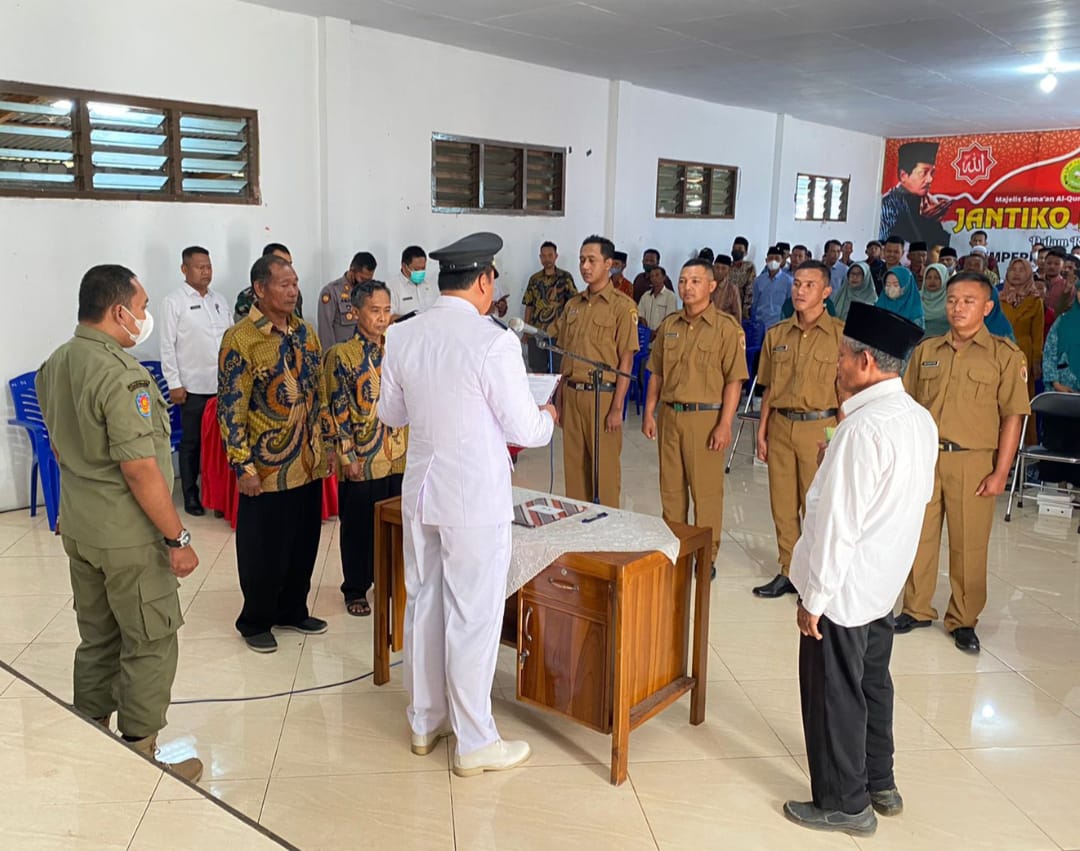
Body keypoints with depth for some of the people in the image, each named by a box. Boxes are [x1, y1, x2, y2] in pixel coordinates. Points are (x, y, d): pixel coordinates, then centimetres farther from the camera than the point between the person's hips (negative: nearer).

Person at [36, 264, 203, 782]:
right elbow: (140, 470, -24)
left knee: (97, 639, 20)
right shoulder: (121, 376, -23)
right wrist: (177, 538, -17)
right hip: (129, 535, -9)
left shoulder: (54, 365, 6)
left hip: (78, 526, 9)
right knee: (150, 643, 5)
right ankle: (140, 756, 14)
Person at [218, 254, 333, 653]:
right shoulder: (240, 339, -13)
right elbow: (230, 408, -14)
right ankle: (255, 622, 25)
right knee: (263, 550, 7)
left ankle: (292, 610, 33)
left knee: (304, 543, 16)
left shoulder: (306, 332, 7)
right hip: (267, 469, -6)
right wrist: (243, 466, -16)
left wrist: (327, 442, 12)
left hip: (308, 464, 6)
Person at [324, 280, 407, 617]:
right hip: (361, 459, -4)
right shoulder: (341, 355, -8)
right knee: (358, 526, 8)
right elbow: (337, 410, -10)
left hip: (398, 456, 5)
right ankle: (355, 589, 22)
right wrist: (347, 456, -13)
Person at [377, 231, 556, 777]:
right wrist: (548, 418, 9)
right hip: (476, 497, -6)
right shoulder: (494, 342, -18)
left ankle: (424, 722, 34)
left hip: (421, 491, 6)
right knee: (474, 617, 5)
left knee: (423, 605, 18)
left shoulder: (401, 337, 0)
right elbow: (522, 429, -13)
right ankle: (474, 744, 19)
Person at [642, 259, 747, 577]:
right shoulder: (669, 325, 11)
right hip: (669, 414, 5)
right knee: (671, 486, 12)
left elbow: (734, 381, -9)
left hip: (706, 417, -5)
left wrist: (725, 425, -14)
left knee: (706, 489, 1)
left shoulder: (726, 328, -6)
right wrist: (649, 413, 8)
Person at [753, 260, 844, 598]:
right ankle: (788, 572, 24)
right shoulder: (776, 334, 9)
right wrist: (762, 432, 10)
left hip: (819, 427, -4)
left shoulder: (841, 334, -5)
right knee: (782, 504, 10)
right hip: (781, 426, 5)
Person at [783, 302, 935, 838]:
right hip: (885, 582, 9)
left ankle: (844, 804, 23)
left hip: (844, 588, -9)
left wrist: (813, 598, -17)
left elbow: (837, 524, -25)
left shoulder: (863, 428, -25)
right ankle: (879, 785, 39)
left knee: (835, 695, 7)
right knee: (873, 684, 23)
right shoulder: (920, 420, 2)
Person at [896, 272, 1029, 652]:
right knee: (919, 538, 11)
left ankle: (963, 620, 20)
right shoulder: (926, 350, 8)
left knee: (968, 545, 4)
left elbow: (1012, 416, -5)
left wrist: (1000, 472, -9)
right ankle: (917, 609, 26)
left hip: (972, 461, -3)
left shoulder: (1005, 354, -3)